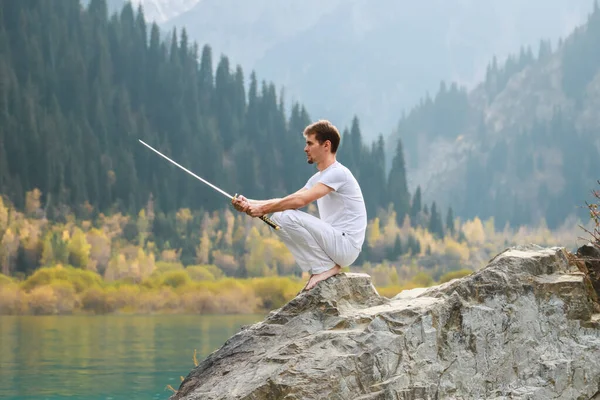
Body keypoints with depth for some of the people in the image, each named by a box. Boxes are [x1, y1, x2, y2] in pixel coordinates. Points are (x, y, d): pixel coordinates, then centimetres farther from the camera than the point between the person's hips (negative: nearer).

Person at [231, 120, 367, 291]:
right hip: (332, 241, 10)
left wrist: (263, 209, -18)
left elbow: (300, 200, -25)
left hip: (346, 246, -10)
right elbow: (289, 201, 11)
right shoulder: (318, 178, 15)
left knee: (288, 217, -23)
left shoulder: (338, 173, -16)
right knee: (277, 218, 7)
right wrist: (250, 203, -1)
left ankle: (326, 266, -10)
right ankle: (318, 269, 4)